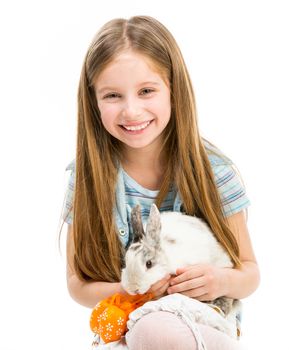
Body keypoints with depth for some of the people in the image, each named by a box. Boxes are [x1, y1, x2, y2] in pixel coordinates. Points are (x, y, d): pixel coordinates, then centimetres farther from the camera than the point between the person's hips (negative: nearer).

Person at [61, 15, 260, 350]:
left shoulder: (215, 172, -9)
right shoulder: (87, 176, -7)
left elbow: (249, 272, 1)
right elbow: (77, 283, 0)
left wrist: (224, 281, -23)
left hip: (209, 322, 1)